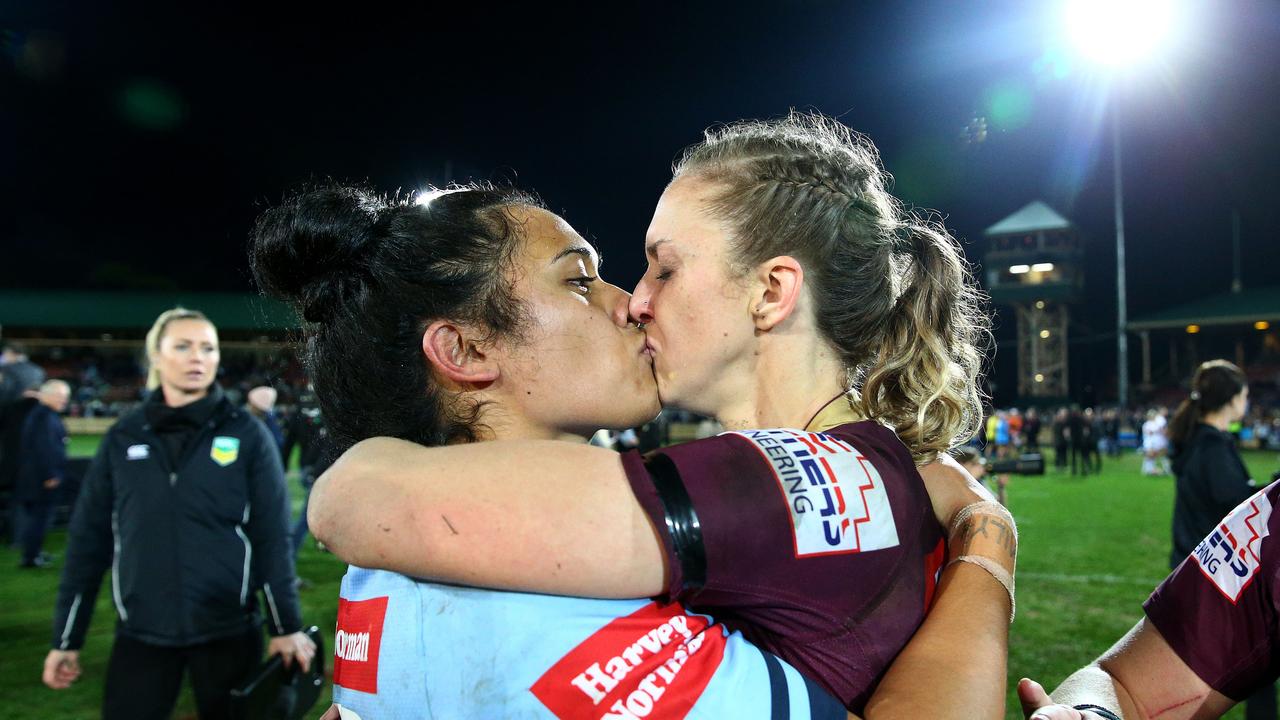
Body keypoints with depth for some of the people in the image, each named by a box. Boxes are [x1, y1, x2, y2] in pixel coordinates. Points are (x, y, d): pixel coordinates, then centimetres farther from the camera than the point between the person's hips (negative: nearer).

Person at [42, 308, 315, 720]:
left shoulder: (246, 434, -3)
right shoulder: (123, 438, 4)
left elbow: (271, 535, -5)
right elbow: (89, 538, 6)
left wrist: (286, 626, -8)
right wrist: (66, 638, 6)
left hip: (228, 630, -1)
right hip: (140, 632, 2)